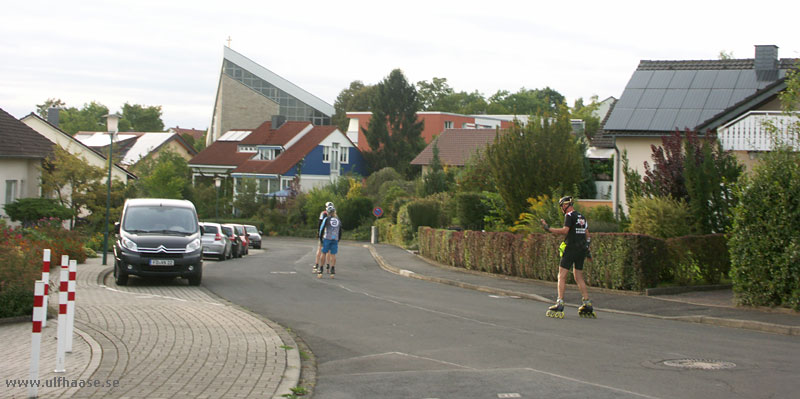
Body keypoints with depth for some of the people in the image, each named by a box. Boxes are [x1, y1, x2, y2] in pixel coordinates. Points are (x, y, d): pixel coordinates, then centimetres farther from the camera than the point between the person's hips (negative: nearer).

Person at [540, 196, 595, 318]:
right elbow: (587, 234, 20)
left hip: (571, 249, -8)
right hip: (581, 250, 8)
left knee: (562, 276, -6)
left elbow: (565, 230, -20)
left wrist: (548, 229, -17)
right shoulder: (582, 217, 17)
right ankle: (587, 305, 8)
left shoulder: (569, 216, -7)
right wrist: (587, 250, 26)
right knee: (579, 278, 12)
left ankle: (560, 303, -14)